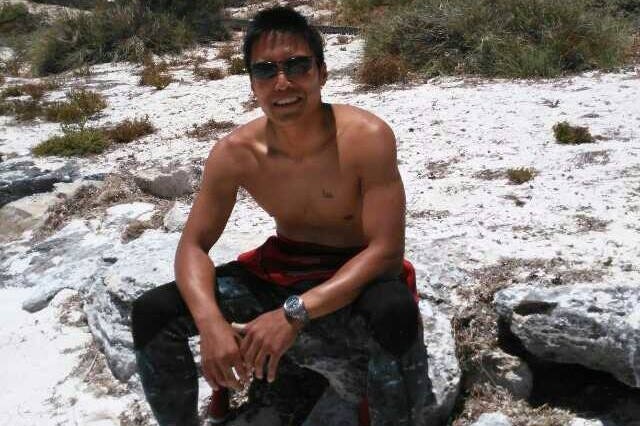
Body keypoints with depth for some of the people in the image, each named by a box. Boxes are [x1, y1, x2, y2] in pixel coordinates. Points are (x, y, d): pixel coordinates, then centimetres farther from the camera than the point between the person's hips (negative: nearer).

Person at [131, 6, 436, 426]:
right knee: (151, 312, -9)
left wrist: (296, 314, -35)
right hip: (281, 272, 4)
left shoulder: (368, 137, -23)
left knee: (394, 315, -40)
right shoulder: (234, 153, -12)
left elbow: (386, 251, -25)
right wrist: (210, 321, -27)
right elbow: (193, 245, -6)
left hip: (356, 278, -3)